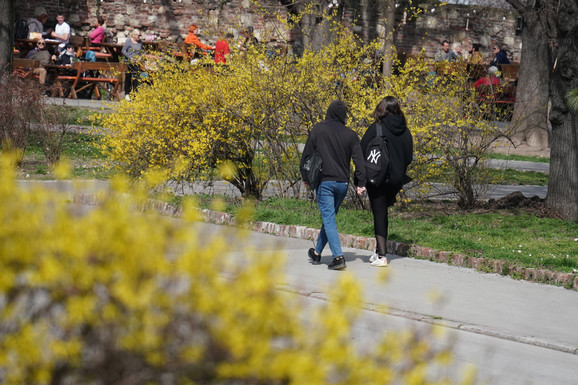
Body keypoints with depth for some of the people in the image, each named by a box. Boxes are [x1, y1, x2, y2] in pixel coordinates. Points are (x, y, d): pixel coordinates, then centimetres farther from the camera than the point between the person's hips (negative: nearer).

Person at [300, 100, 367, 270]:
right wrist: (361, 183, 0)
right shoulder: (350, 135, 4)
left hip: (325, 181, -4)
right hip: (343, 183, 4)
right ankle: (317, 253, 32)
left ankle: (338, 256, -19)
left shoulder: (319, 129, -4)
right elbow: (359, 160, -1)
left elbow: (307, 154, -1)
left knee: (328, 219, -6)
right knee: (329, 217, 18)